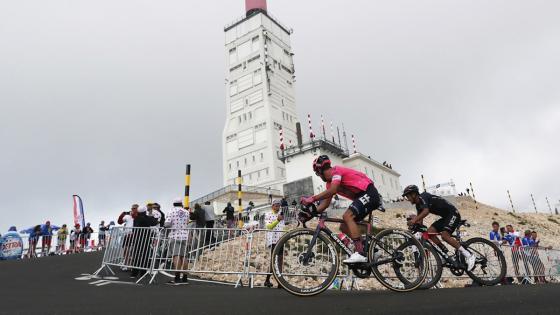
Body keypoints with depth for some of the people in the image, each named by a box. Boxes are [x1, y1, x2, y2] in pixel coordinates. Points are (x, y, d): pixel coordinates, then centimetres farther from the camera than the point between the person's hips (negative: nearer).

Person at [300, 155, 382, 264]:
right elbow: (326, 203, 11)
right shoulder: (330, 182, 15)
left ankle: (360, 254, -28)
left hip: (369, 193, -10)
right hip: (363, 197, 10)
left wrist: (312, 199, -33)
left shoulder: (336, 171, -13)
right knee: (344, 227, 5)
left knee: (347, 216, -26)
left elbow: (332, 190, -30)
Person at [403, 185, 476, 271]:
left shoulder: (423, 197, -17)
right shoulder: (418, 206, 10)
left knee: (444, 235, -24)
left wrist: (414, 220, -45)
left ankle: (469, 255, -17)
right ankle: (446, 254, 0)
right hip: (445, 217, 9)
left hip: (453, 213, -9)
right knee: (429, 231, -7)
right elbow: (420, 222, 10)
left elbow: (426, 211, -36)